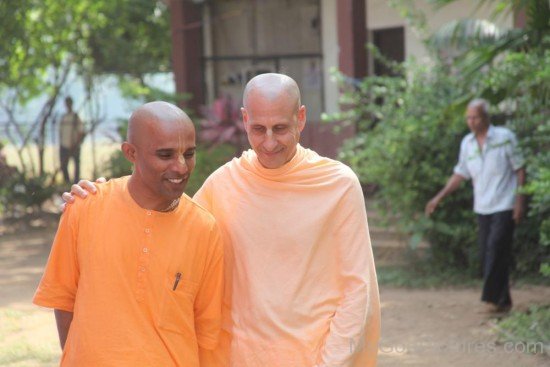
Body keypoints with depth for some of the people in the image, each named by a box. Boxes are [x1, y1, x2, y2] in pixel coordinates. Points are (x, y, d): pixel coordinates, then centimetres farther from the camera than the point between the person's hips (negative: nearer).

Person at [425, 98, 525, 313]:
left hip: (504, 206, -5)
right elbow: (460, 174, 14)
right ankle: (502, 301, 12)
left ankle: (493, 297, -14)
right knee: (486, 254, 3)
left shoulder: (505, 137, -7)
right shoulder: (467, 143, 7)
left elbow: (519, 169, -3)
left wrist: (520, 202, -9)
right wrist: (439, 198, 8)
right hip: (482, 207, 5)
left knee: (496, 249, -16)